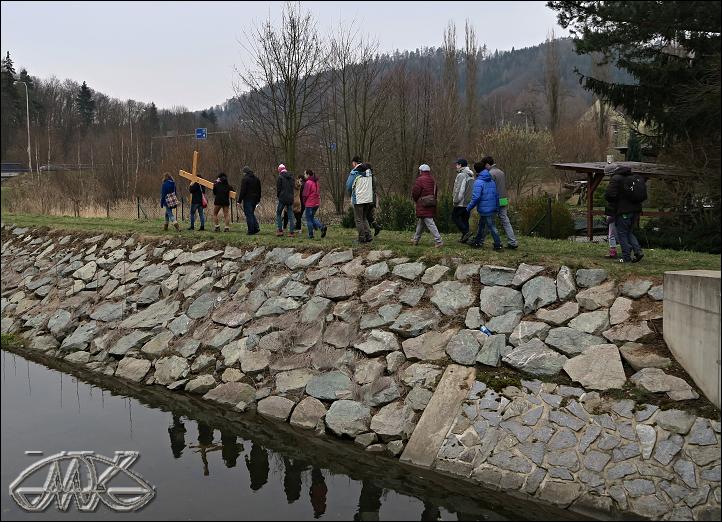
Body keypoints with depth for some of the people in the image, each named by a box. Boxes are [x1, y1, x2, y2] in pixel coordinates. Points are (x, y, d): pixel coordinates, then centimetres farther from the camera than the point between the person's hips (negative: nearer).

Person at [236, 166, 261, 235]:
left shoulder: (245, 179, -11)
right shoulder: (256, 178, 12)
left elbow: (242, 191, -14)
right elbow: (259, 190, 17)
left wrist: (239, 201, -11)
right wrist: (258, 199, 23)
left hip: (248, 199, -7)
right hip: (255, 199, 7)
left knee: (249, 214, -3)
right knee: (252, 213, 19)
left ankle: (251, 231, -3)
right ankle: (256, 227, 7)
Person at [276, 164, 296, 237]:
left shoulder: (280, 177, -7)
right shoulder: (291, 177, 9)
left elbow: (278, 189, -7)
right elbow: (293, 187, 12)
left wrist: (278, 196, 9)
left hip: (282, 198, -5)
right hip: (290, 199, 5)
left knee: (278, 214, 8)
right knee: (290, 215, 7)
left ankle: (280, 230, 1)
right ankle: (291, 232, 4)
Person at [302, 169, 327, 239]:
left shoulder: (308, 183, -15)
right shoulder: (316, 182, 11)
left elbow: (305, 194, -13)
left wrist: (304, 202, 2)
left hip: (309, 204, -8)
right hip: (317, 203, 8)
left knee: (309, 219, 4)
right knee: (312, 218, 19)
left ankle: (311, 235, 7)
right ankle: (322, 226, -1)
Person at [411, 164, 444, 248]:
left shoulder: (420, 180, -12)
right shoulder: (432, 180, 12)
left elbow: (415, 193, -12)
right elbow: (435, 193, 14)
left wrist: (416, 200, 7)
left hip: (423, 206, -8)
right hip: (431, 205, 8)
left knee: (430, 223, -9)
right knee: (420, 223, 20)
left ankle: (438, 241, -14)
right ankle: (416, 239, 30)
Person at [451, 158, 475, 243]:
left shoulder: (461, 175, -16)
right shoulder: (471, 175, 14)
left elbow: (459, 190, -21)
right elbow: (472, 189, 16)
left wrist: (456, 200, -15)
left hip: (461, 202, -9)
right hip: (469, 202, 9)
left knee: (455, 217, 1)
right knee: (465, 219, 13)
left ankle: (466, 232, -10)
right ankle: (464, 237, 14)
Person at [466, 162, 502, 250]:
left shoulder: (478, 182, -17)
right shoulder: (492, 180, 7)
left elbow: (476, 197, -23)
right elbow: (496, 194, 10)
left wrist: (469, 207, -12)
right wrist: (497, 207, 18)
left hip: (484, 209, -8)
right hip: (492, 207, 8)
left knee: (491, 226, 1)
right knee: (481, 225, 19)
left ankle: (498, 245, 6)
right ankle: (478, 242, 29)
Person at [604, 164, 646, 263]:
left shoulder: (616, 179, -8)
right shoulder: (636, 178, 14)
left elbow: (609, 195, -17)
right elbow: (644, 196, 14)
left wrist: (612, 204, 4)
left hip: (623, 211, -7)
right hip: (636, 210, 7)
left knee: (622, 233, 2)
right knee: (629, 232, 19)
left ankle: (626, 257, 0)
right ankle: (638, 250, 4)